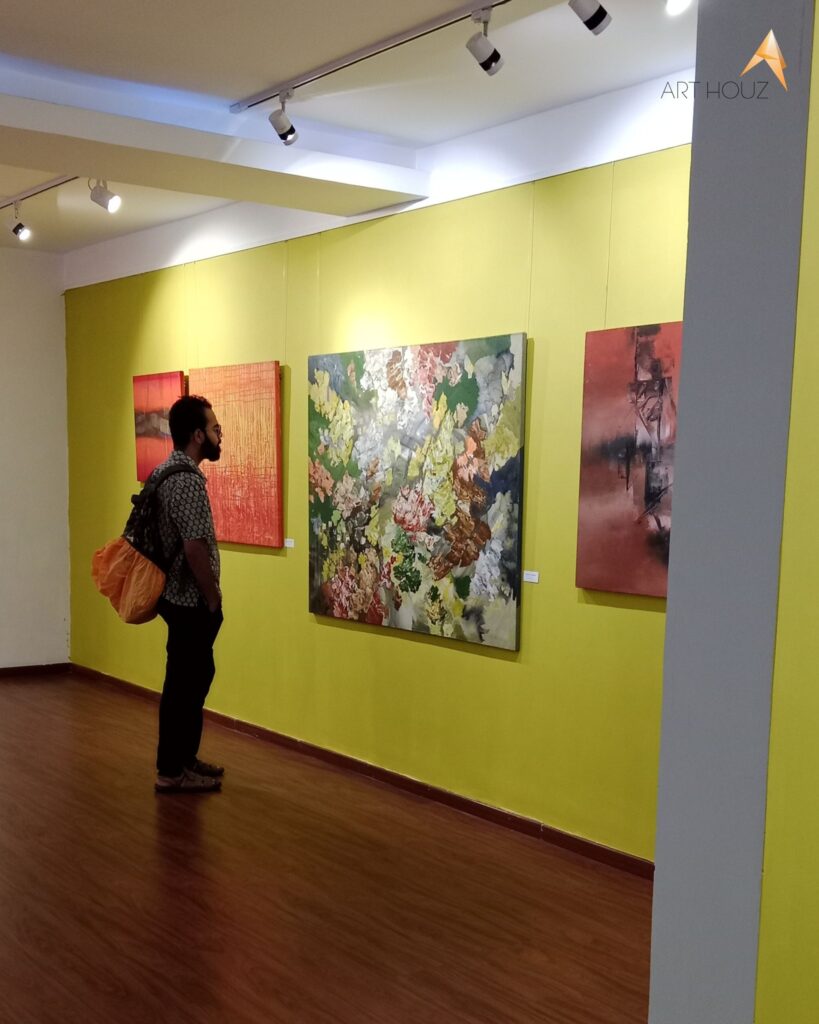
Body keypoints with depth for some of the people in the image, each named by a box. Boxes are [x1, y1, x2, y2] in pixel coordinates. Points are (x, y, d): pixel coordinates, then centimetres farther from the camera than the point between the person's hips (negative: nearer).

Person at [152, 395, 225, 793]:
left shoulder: (168, 471, 11)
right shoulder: (187, 481, -21)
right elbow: (195, 548, -25)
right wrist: (213, 599, -15)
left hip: (180, 595, 10)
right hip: (191, 601, -10)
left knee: (195, 677, 18)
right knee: (184, 683, 0)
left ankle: (184, 757, 29)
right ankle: (171, 771, 10)